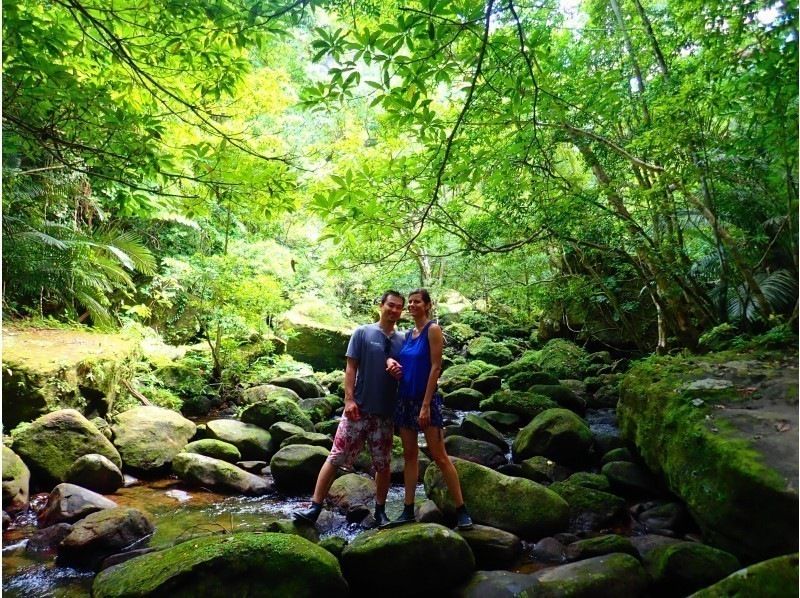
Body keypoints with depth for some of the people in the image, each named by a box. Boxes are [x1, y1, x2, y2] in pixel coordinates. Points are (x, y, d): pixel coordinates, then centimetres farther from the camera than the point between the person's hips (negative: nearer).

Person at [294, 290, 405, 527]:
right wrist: (349, 399, -12)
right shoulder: (362, 333, -1)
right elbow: (351, 367, -4)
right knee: (335, 457, -2)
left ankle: (380, 510, 23)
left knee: (383, 464, 9)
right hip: (359, 407, -2)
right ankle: (315, 507, 5)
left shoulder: (402, 341, 7)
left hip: (386, 412, 3)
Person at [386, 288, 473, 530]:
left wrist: (426, 405, -19)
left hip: (426, 399, -7)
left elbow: (435, 367, -14)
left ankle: (462, 511, 5)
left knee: (440, 457, -4)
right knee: (410, 455, 10)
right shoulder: (408, 334, 12)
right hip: (404, 399, 7)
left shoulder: (433, 329, -8)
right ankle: (408, 510, 17)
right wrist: (391, 361, -3)